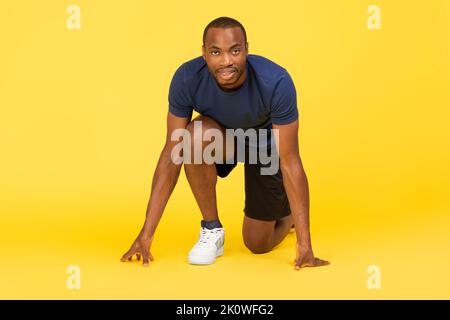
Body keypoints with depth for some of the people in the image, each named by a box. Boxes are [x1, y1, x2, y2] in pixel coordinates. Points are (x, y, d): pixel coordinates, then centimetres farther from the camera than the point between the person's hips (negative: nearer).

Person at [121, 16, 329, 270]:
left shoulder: (276, 82, -37)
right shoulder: (187, 78, -31)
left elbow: (291, 163, -33)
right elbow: (172, 153, -25)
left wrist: (305, 245, -34)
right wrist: (147, 233, -26)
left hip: (266, 143, -1)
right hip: (223, 136, 2)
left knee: (258, 245, -1)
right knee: (197, 136, -35)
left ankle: (287, 212, 35)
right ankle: (212, 229, -13)